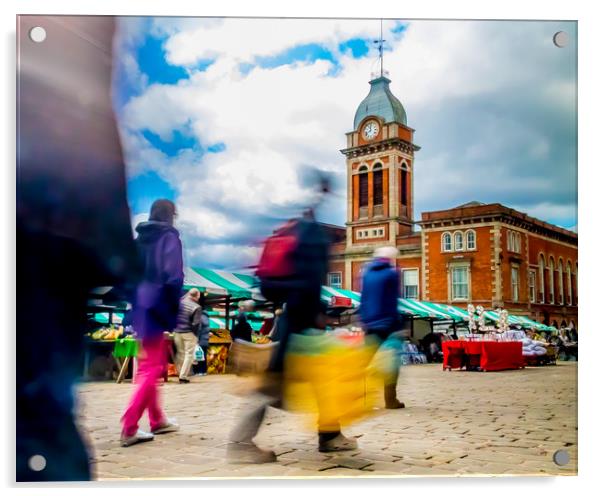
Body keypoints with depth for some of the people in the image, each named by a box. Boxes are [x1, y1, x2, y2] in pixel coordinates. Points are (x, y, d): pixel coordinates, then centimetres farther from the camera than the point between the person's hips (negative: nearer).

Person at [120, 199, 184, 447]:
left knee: (149, 365, 17)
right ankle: (129, 428, -10)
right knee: (152, 368, -4)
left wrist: (134, 301, 13)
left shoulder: (140, 237, 13)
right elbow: (173, 275, -17)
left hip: (141, 305, 8)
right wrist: (174, 308, -9)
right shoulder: (169, 236, -7)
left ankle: (157, 420, 27)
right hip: (157, 307, -7)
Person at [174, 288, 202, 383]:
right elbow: (196, 324, -13)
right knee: (189, 354, 1)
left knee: (180, 353, 15)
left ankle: (181, 374, 20)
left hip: (177, 332, 5)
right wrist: (196, 336, -5)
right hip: (189, 333, -5)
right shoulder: (196, 307, -13)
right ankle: (183, 376, -4)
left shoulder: (180, 302, 1)